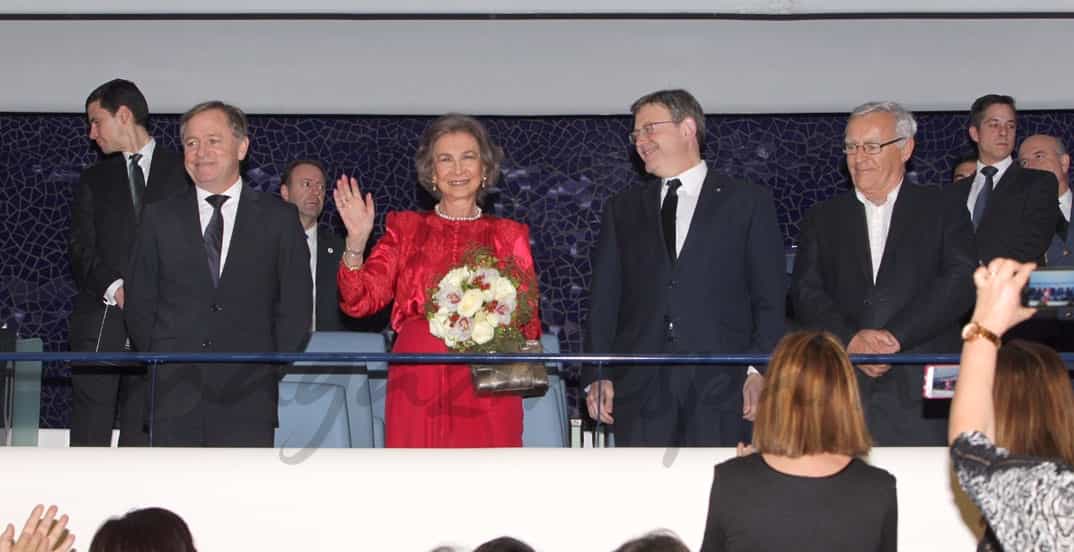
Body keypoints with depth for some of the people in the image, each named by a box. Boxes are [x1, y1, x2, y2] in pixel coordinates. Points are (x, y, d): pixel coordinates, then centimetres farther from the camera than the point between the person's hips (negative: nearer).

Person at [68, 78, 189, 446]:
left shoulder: (183, 172, 10)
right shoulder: (94, 180, 17)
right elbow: (81, 250, 7)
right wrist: (115, 289, -11)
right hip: (101, 323, 2)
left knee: (143, 438, -3)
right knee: (89, 436, -4)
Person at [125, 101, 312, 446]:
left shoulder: (279, 218, 7)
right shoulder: (160, 219, 11)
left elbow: (296, 307, 6)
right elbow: (139, 305, 12)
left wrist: (274, 371, 0)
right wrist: (163, 364, 6)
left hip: (249, 396, -1)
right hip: (176, 397, 1)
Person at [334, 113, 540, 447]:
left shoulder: (509, 236, 13)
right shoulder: (405, 229, 13)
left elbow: (529, 322, 13)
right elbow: (359, 302, 3)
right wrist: (356, 241, -10)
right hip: (418, 391, 0)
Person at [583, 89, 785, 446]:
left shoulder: (748, 202, 7)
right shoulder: (622, 209, 17)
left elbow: (770, 299, 3)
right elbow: (604, 299, 12)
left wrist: (760, 372, -9)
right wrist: (597, 376, 1)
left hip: (720, 388, -2)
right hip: (640, 389, 3)